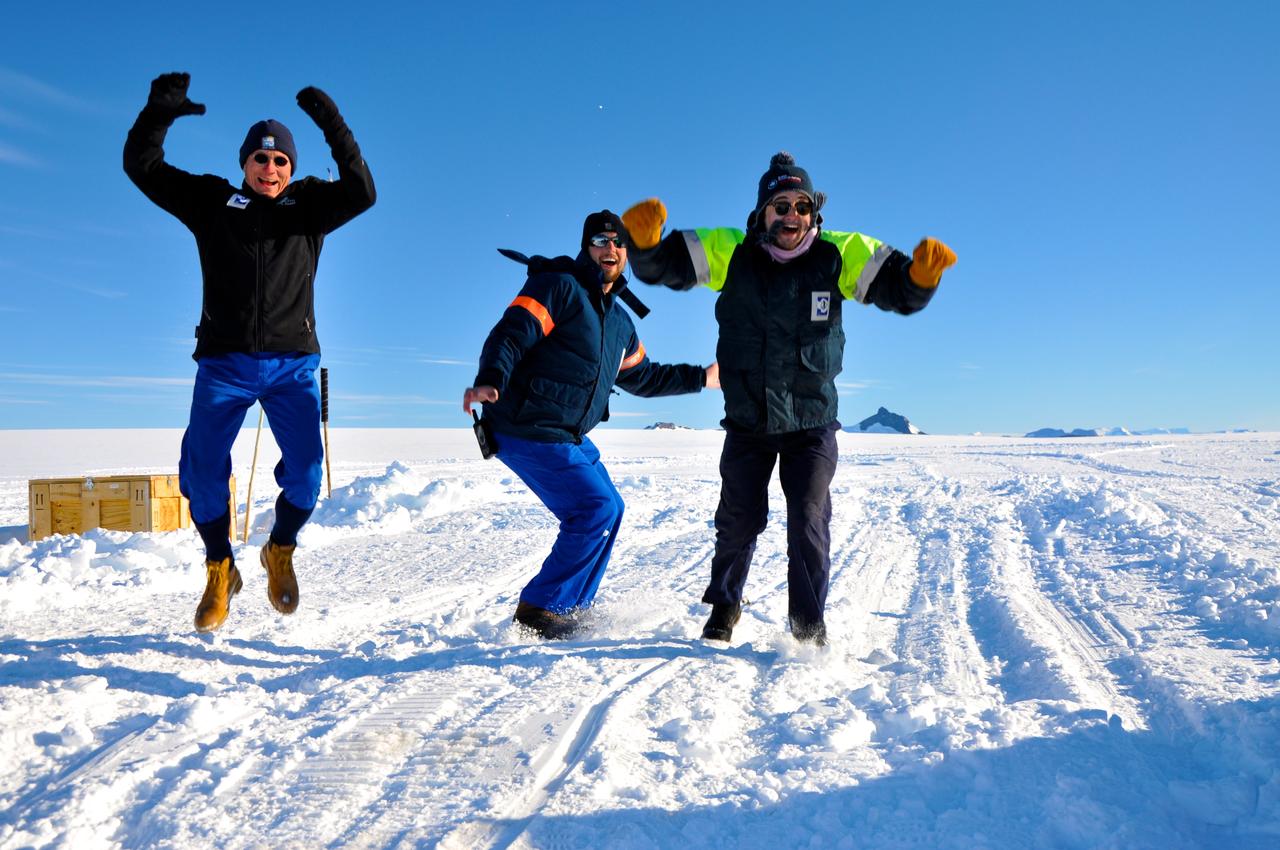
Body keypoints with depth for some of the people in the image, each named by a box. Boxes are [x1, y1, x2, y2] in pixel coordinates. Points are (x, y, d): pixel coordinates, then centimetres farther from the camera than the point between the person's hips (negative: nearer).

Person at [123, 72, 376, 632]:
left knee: (305, 467, -12)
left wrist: (333, 129, -16)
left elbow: (361, 192, -7)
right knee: (203, 469, -5)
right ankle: (220, 571, 16)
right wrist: (160, 113, -9)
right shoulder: (212, 202, 10)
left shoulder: (310, 206, 9)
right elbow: (142, 167, 6)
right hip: (224, 361, 1)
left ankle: (280, 552, 16)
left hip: (291, 364, 0)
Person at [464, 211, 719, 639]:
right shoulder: (558, 286, -8)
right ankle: (541, 607, -2)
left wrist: (702, 377, 32)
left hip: (569, 436, 10)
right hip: (528, 431, -10)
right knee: (597, 508, -13)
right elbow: (512, 333, -21)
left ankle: (570, 608, 26)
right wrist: (490, 381, -39)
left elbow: (643, 377, 30)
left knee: (608, 510, 15)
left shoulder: (619, 320, 18)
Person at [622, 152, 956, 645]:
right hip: (747, 423, 1)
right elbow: (662, 266, -8)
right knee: (740, 521, 12)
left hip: (812, 424, -1)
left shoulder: (838, 256, -7)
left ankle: (809, 625, 15)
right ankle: (724, 605, 38)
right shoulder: (730, 253, -7)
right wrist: (644, 238, -31)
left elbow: (900, 293, -5)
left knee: (808, 521, -5)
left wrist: (922, 273, -29)